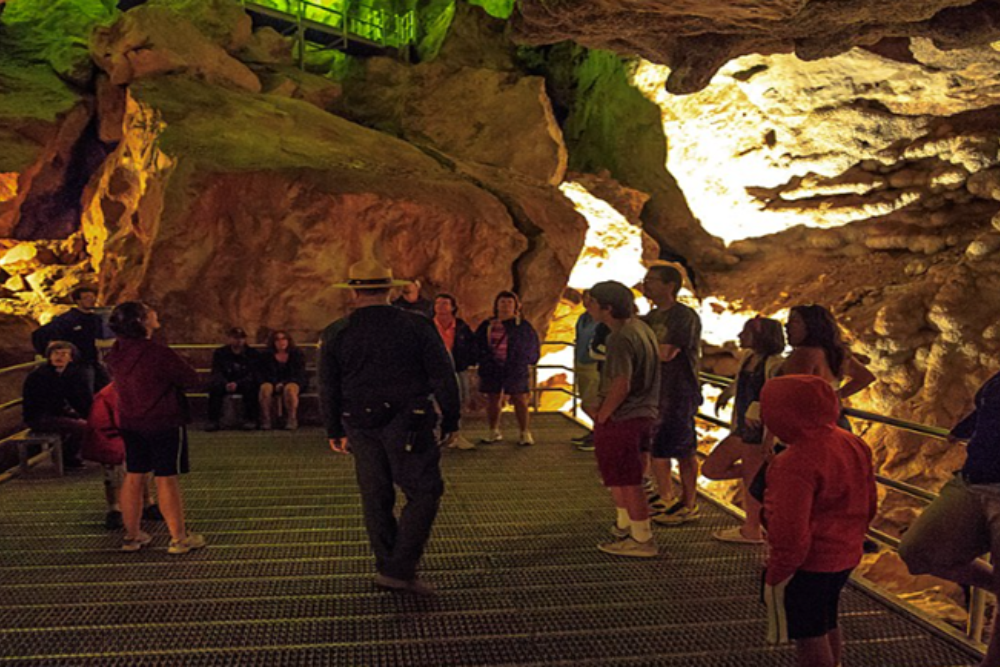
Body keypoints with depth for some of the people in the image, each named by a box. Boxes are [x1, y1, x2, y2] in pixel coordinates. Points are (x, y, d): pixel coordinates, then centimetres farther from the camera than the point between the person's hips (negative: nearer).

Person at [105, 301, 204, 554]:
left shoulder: (116, 352, 0)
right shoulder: (159, 353, -22)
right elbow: (191, 378, -13)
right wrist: (171, 377, 6)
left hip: (130, 423, 7)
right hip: (164, 422, -7)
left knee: (134, 477, 13)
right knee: (166, 478, -1)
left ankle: (132, 536, 23)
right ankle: (179, 538, 7)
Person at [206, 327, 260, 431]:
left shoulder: (252, 353, 0)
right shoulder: (220, 353, 3)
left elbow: (253, 374, -10)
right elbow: (216, 373, -6)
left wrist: (237, 383, -28)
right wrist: (226, 384, -29)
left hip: (244, 383, -1)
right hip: (225, 384, 1)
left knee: (250, 387, -35)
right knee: (214, 386, -31)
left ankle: (250, 420, -27)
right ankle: (213, 421, -27)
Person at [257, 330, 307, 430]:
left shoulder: (297, 354, 1)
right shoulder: (266, 356, 5)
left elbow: (299, 374, -5)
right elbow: (260, 374, 3)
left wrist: (284, 383, -20)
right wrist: (276, 384, -15)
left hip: (294, 382, -2)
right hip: (272, 382, 2)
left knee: (289, 388, -37)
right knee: (265, 388, -32)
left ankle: (292, 420, -29)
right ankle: (266, 420, -28)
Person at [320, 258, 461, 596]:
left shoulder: (335, 334, 3)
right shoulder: (417, 326, -4)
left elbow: (328, 389, 7)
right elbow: (443, 376, -4)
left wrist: (335, 431, 17)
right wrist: (451, 419, 5)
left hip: (361, 427, 4)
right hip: (408, 425, -3)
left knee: (376, 498, 13)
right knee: (423, 492, 3)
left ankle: (388, 568, 22)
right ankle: (400, 570, -3)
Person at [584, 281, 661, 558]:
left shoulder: (621, 338, -23)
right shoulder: (640, 327, 8)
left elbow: (621, 385, -29)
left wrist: (601, 415, -14)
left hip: (620, 418, -10)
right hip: (642, 413, 10)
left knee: (627, 480, 1)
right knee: (619, 476, 24)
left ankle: (642, 540, 11)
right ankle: (624, 527, 37)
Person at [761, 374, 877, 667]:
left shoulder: (794, 464, -28)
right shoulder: (853, 443, 0)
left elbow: (790, 531, -26)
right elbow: (869, 503, 11)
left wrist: (776, 574, -13)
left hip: (807, 564, -9)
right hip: (845, 557, 9)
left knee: (808, 637, 9)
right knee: (827, 626, 26)